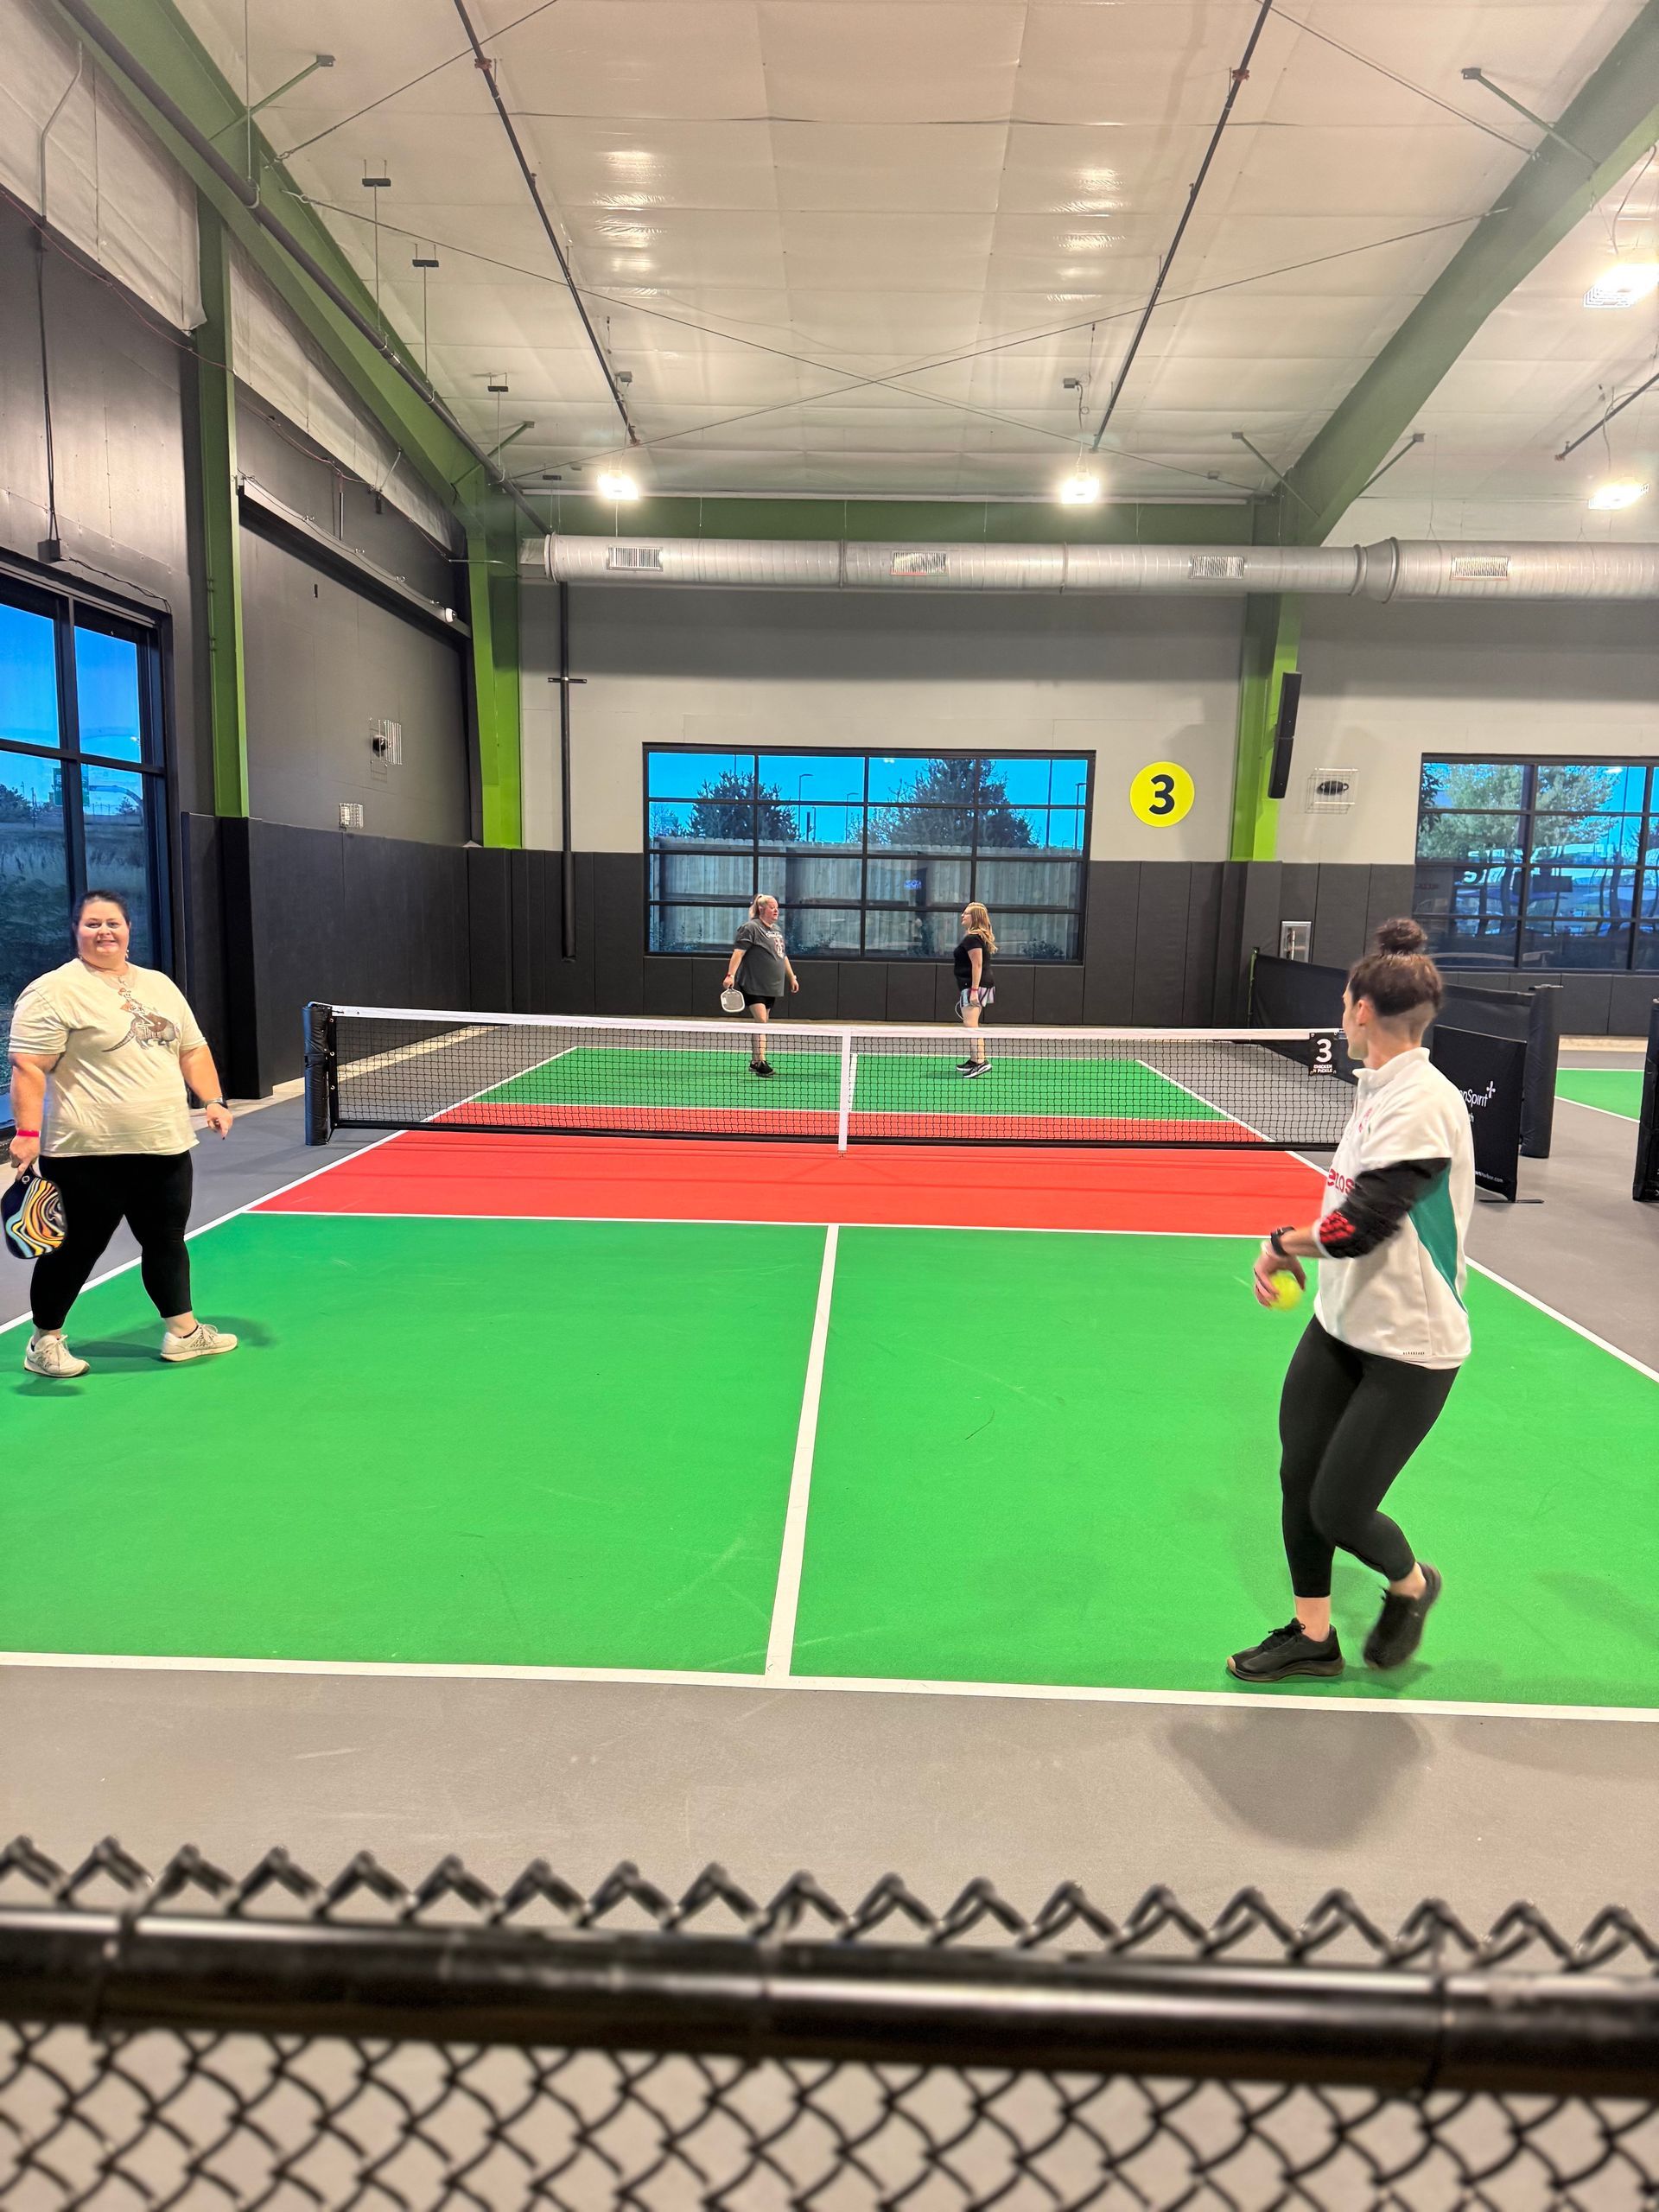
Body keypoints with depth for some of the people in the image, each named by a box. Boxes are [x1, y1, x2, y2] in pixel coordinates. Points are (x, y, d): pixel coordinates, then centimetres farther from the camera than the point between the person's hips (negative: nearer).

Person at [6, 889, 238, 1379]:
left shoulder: (160, 986, 14)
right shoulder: (52, 992, -8)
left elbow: (192, 1049, 18)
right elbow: (28, 1069, -13)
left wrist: (213, 1101, 7)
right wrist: (27, 1132, -20)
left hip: (165, 1148, 6)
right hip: (89, 1155, -6)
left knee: (167, 1241, 13)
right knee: (76, 1250, 5)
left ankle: (183, 1332, 25)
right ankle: (45, 1342, 23)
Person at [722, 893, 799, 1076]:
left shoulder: (777, 930, 17)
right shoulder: (751, 928, -8)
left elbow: (783, 955, 27)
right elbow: (738, 952, -16)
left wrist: (792, 977, 27)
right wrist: (731, 975, -27)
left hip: (772, 986, 8)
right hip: (754, 985, -8)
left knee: (762, 1024, 9)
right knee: (761, 1021, -16)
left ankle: (754, 1062, 15)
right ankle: (761, 1062, -18)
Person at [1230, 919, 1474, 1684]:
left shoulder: (1423, 1100, -23)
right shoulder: (1380, 1090, 5)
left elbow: (1360, 1226, -27)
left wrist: (1283, 1242, -9)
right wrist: (1293, 1258, 0)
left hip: (1410, 1347, -8)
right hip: (1341, 1326, 8)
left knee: (1339, 1510, 1)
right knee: (1298, 1477, 10)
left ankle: (1411, 1585, 35)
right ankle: (1312, 1636, 29)